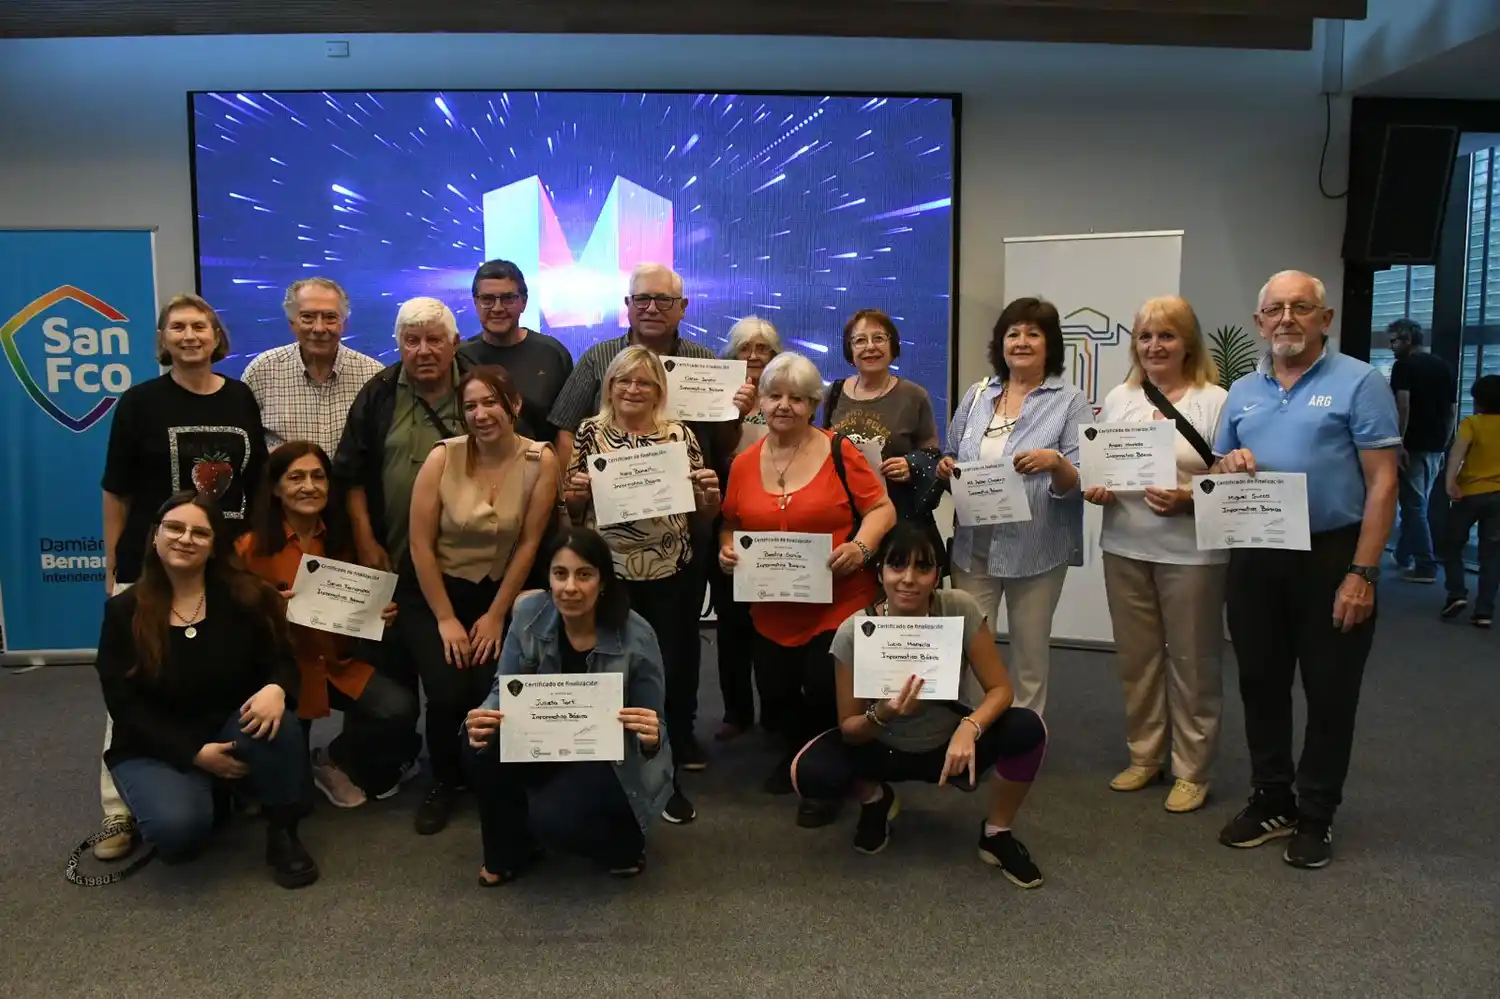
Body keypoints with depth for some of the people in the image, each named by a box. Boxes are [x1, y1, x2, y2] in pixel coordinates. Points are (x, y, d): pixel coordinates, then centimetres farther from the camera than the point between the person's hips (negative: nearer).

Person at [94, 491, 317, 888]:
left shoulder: (244, 596, -4)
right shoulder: (124, 611, -6)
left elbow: (281, 662, -6)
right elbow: (124, 706, -9)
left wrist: (276, 688, -33)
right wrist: (195, 753, -19)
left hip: (233, 732, 2)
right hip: (155, 747, -1)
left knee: (276, 723, -33)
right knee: (179, 825, -32)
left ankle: (283, 834, -11)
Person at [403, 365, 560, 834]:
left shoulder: (540, 460, -11)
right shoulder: (443, 456, -12)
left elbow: (528, 544, -8)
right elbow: (420, 542, -10)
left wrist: (496, 616, -7)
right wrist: (445, 619, -10)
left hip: (499, 593, 1)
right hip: (436, 591, 0)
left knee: (492, 694, -16)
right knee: (447, 692, -18)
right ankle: (443, 781, 13)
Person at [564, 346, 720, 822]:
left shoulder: (680, 435, 1)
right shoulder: (589, 433, 1)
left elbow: (705, 513, 5)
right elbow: (571, 511, 5)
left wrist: (710, 491, -15)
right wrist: (576, 492, -15)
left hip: (673, 576, 0)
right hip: (609, 576, 0)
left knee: (670, 669, 5)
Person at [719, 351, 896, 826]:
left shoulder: (840, 452, -6)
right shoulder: (744, 463, 4)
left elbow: (882, 508, -3)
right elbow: (730, 525, 15)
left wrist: (861, 546, -21)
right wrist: (726, 549, -5)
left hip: (838, 604, -4)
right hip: (771, 610, 4)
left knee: (824, 689, -11)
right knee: (774, 695, 7)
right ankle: (797, 754, 42)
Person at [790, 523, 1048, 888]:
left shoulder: (960, 609, -22)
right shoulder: (854, 632, -24)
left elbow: (1000, 688, -18)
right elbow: (849, 729, -16)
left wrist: (969, 727, -39)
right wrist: (881, 715, -39)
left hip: (948, 741, 1)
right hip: (883, 749, 0)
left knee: (1028, 729, -27)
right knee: (808, 773, -29)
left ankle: (996, 834, 1)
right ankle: (875, 799, 9)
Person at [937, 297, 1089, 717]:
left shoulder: (1070, 402, -4)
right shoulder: (976, 395, 8)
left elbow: (1079, 484, -8)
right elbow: (952, 457, 16)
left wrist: (1055, 463, -28)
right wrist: (946, 466, -6)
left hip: (1036, 550, -3)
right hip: (973, 546, 3)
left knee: (1030, 653, 10)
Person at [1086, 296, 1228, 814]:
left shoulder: (1215, 402, -5)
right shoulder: (1119, 398, 10)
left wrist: (1187, 498, -21)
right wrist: (1096, 489, -6)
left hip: (1191, 553, -4)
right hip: (1125, 548, 5)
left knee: (1192, 662, 6)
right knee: (1136, 657, 14)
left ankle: (1192, 771, 20)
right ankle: (1143, 756, 30)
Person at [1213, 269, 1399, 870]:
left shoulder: (1358, 383, -5)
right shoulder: (1242, 392, 11)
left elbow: (1382, 483, -10)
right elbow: (1217, 474, 19)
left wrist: (1362, 573, -17)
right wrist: (1227, 465, -7)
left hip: (1330, 557, -5)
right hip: (1254, 559, 5)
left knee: (1329, 692, 5)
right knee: (1260, 684, 12)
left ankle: (1316, 817, 19)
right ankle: (1271, 802, 27)